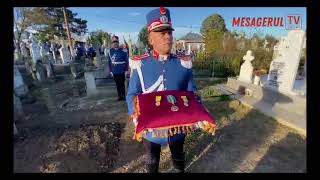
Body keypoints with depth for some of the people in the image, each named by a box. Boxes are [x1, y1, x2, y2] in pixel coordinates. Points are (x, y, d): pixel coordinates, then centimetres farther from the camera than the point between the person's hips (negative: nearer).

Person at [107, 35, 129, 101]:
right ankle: (119, 96, 25)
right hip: (114, 72, 3)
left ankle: (123, 96, 22)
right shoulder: (110, 51, 2)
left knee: (122, 84, 7)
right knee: (117, 84, 12)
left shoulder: (123, 51, -7)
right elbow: (109, 62, 8)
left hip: (122, 71, -3)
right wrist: (110, 71, 7)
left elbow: (127, 61, -4)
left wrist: (126, 70, -6)